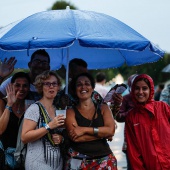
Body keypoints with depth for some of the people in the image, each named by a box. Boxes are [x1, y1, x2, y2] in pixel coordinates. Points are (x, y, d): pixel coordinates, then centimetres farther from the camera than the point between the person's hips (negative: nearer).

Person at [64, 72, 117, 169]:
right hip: (78, 161, -2)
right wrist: (102, 133, -11)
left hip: (104, 161, 2)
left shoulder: (103, 108, 8)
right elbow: (75, 138, -12)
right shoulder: (71, 112, 2)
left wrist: (85, 130, -14)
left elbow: (111, 131, -7)